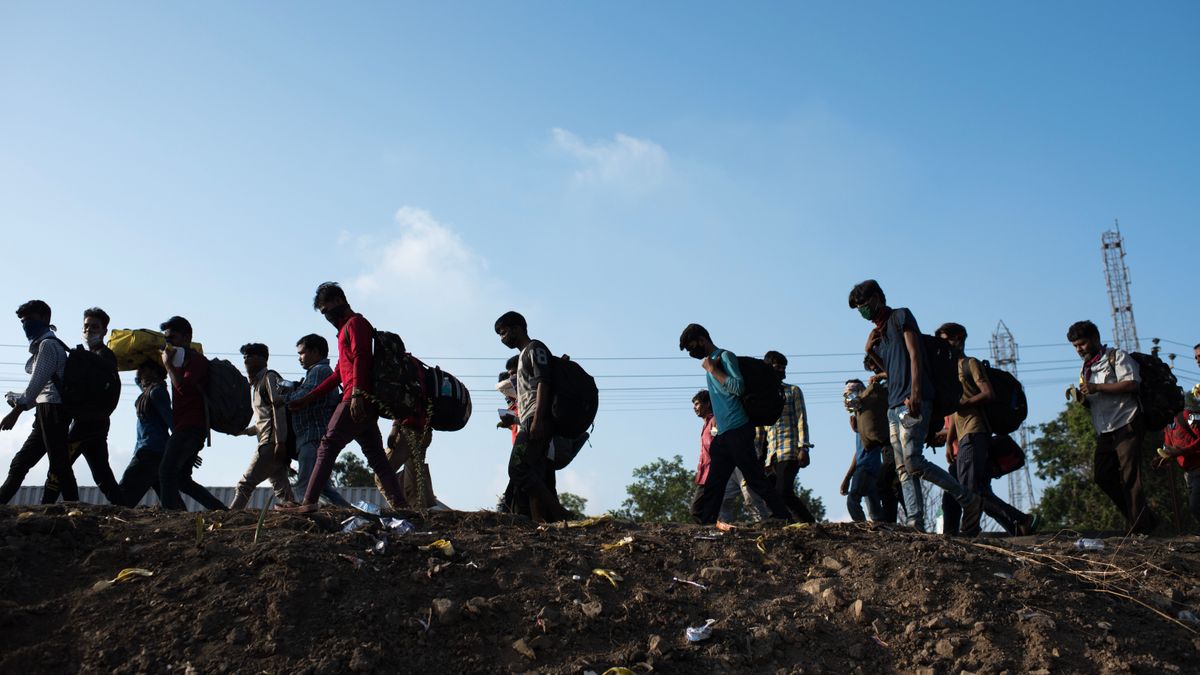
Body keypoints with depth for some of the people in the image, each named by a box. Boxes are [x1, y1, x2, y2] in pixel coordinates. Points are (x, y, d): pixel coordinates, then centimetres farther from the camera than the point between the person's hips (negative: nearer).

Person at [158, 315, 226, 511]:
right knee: (182, 479, 9)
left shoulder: (197, 360, -6)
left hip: (191, 427, -10)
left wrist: (168, 364, -11)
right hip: (185, 428, 10)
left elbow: (182, 387, -22)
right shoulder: (181, 361, 25)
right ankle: (222, 511, 12)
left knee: (167, 469, -23)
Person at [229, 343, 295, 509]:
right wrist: (246, 431, 11)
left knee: (245, 484, -12)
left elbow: (279, 409, -14)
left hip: (271, 442, -9)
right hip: (268, 442, 9)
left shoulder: (269, 377, -1)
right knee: (281, 489, 1)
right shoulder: (256, 385, 27)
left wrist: (280, 442, -22)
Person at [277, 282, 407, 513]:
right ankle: (399, 504, -2)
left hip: (357, 401, -10)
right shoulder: (345, 330, 31)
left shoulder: (355, 323, 1)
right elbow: (338, 375, 32)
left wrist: (357, 393, -27)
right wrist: (307, 399, 30)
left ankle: (309, 503, -11)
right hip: (366, 405, 10)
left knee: (328, 446, -9)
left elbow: (360, 358, -16)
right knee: (375, 456, 4)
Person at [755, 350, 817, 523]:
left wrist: (803, 448, -12)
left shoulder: (793, 391, 10)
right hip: (771, 454, 5)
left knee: (783, 492, -21)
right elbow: (759, 432, 20)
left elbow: (802, 420, 0)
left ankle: (811, 524, -13)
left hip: (789, 450, -5)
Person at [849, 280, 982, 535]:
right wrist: (871, 353, 11)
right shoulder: (877, 334, 25)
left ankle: (969, 500, -7)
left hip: (913, 401, -9)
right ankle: (915, 522, -6)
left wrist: (915, 394, -19)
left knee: (913, 462, -18)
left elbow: (914, 355, -8)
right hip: (894, 405, 9)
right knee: (904, 470, -1)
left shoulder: (901, 316, 3)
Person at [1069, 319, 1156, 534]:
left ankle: (1140, 527, -6)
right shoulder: (1086, 369, 22)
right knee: (1101, 475, 1)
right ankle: (1145, 518, 11)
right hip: (1104, 432, 8)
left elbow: (1132, 384, -15)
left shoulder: (1117, 356, 0)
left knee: (1129, 477, -10)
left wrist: (1097, 388, -18)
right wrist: (1081, 398, 3)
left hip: (1126, 425, -8)